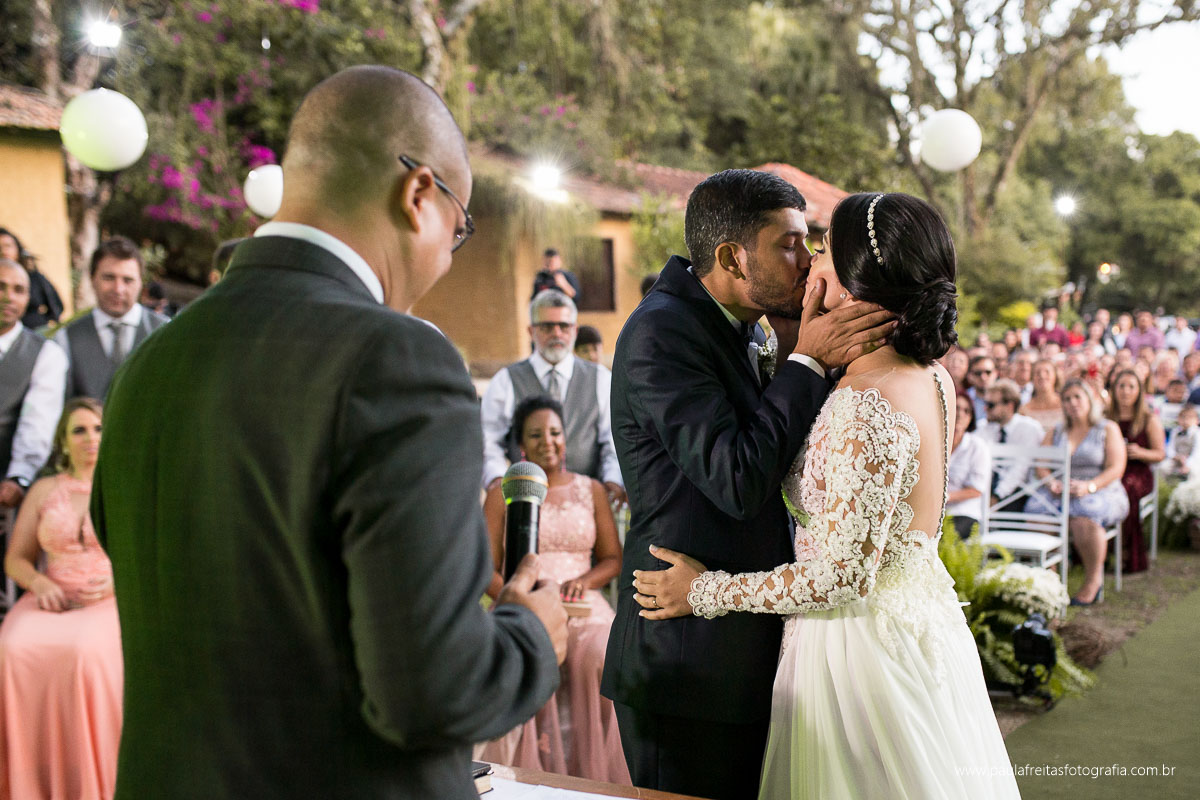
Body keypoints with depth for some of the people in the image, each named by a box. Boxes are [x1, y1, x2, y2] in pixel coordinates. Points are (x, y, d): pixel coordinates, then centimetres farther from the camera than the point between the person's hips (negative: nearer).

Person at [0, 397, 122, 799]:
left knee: (85, 653, -37)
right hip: (51, 601, 3)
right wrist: (38, 582, -8)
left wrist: (119, 580, -15)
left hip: (109, 604, -2)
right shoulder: (44, 490, 14)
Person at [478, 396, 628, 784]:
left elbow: (613, 558, 14)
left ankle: (597, 778, -18)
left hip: (584, 608, 1)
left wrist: (584, 580, -8)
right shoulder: (501, 493, 10)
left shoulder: (591, 489, 15)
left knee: (605, 662, -32)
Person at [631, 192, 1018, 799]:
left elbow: (843, 576, -25)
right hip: (924, 625, 9)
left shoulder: (866, 408, -26)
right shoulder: (931, 379, 1)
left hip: (862, 646, -9)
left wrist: (707, 591, -17)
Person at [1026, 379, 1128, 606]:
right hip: (1061, 493, 3)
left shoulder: (1108, 429, 10)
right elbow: (1041, 466, 10)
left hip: (1103, 492, -3)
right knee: (1037, 507, -31)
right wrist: (1050, 483, -13)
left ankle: (1093, 581, -24)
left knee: (1084, 514, -38)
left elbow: (1116, 468, -3)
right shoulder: (1055, 432, 21)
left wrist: (1089, 486, -19)